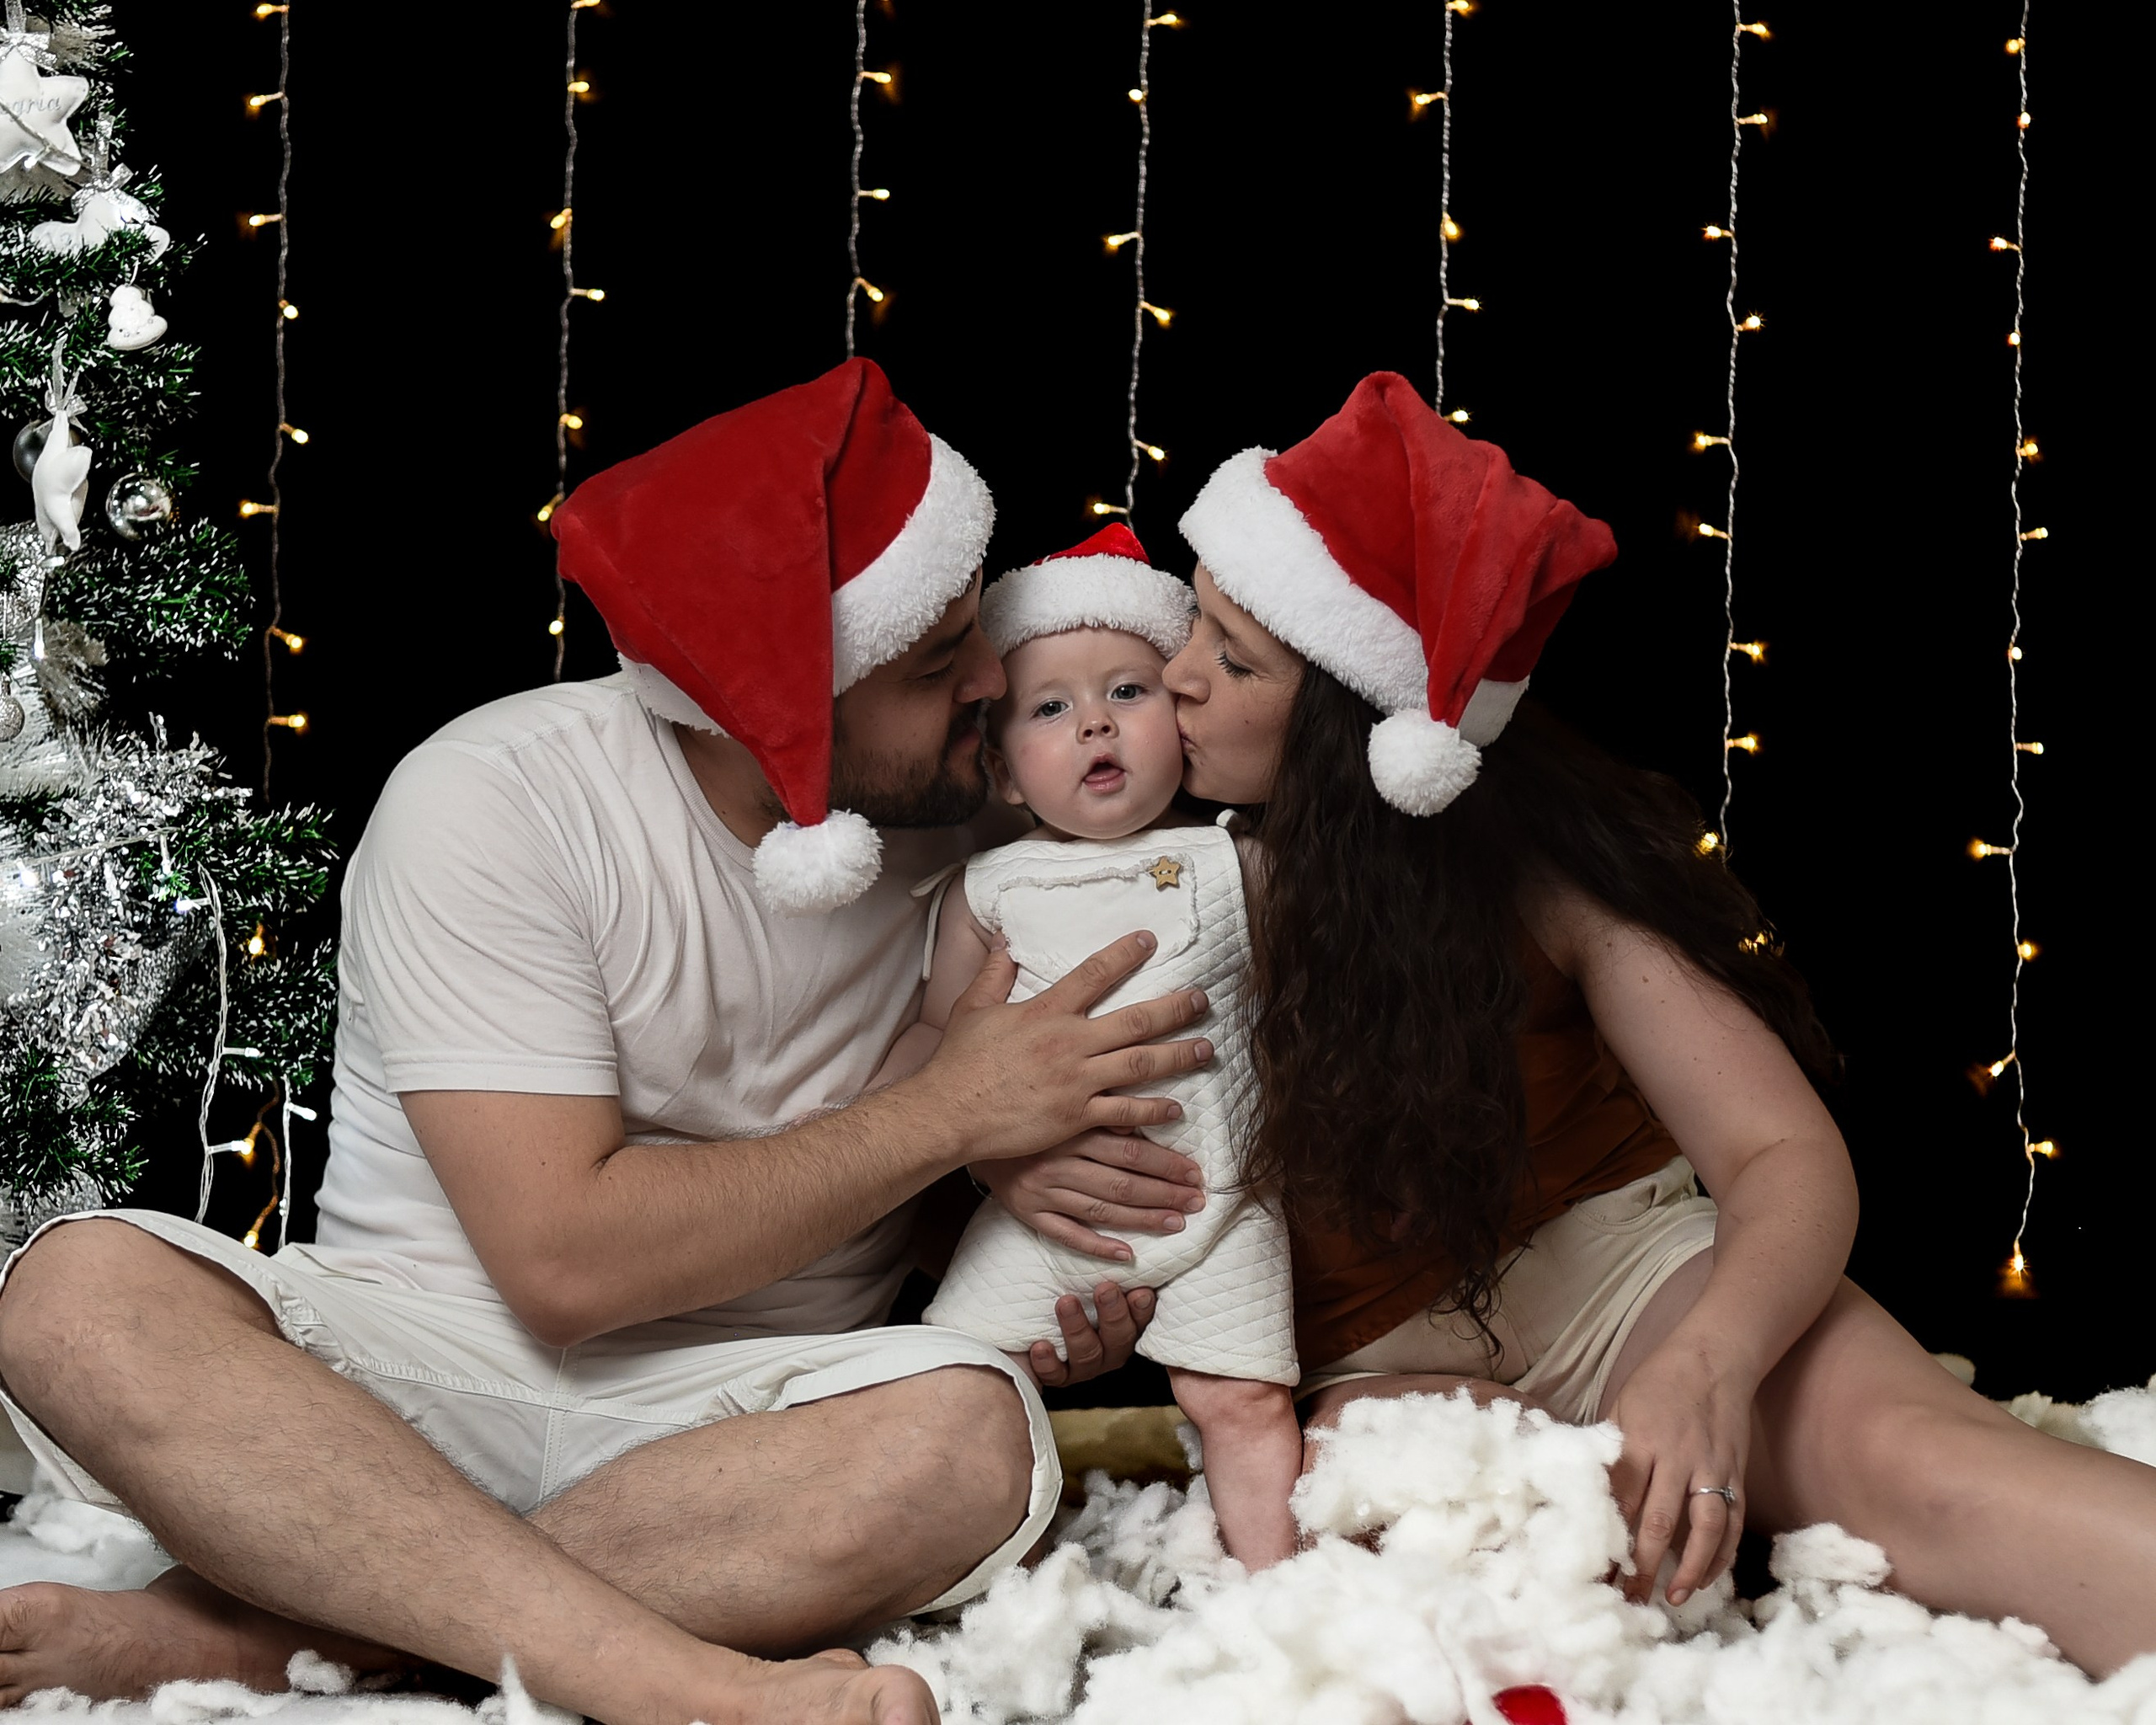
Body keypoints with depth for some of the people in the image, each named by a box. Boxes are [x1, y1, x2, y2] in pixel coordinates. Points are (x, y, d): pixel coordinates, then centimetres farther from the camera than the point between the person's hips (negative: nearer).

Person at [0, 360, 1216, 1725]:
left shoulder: (966, 816, 3)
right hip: (403, 1384, -2)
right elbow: (567, 1260, -19)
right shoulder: (494, 802, -12)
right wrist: (948, 1114, -16)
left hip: (737, 1415, 3)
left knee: (972, 1436, -32)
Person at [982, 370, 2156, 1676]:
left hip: (1617, 1271, -1)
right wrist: (1001, 1150, -19)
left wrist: (1707, 1363, -37)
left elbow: (1787, 1155, -15)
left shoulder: (1538, 868, -10)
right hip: (1380, 1358, 2)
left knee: (1900, 1455, -34)